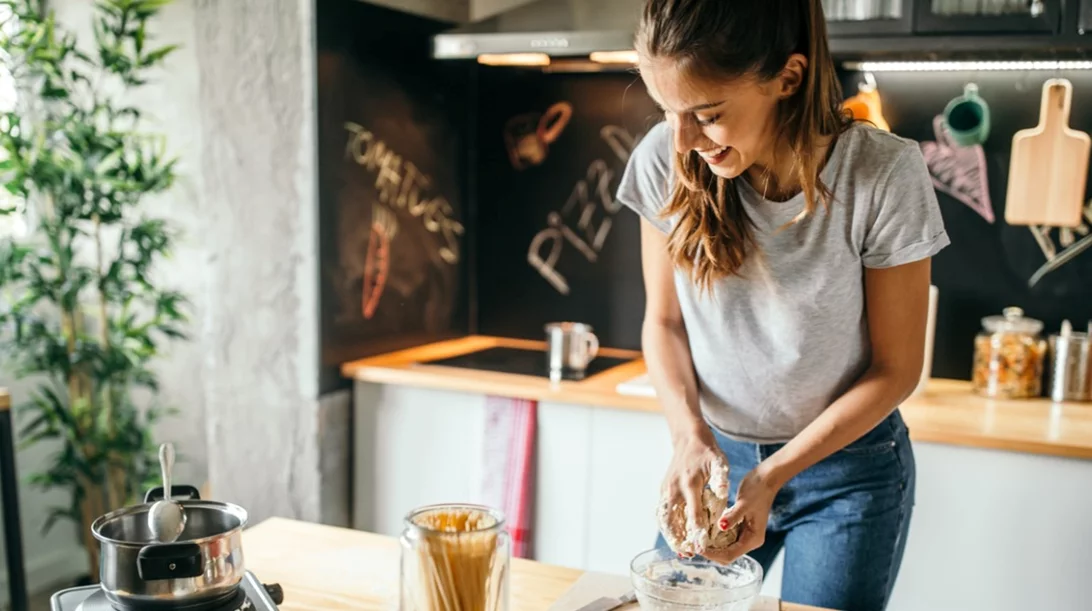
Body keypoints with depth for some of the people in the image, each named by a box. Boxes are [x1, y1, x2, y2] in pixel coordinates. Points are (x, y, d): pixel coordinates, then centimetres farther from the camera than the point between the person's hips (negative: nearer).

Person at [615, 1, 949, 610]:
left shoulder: (883, 175, -22)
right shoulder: (666, 160, -15)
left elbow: (895, 368, -12)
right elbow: (664, 320, -2)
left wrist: (773, 477, -19)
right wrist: (691, 435, -17)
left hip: (847, 469, -2)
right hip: (713, 452, 3)